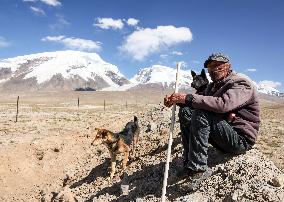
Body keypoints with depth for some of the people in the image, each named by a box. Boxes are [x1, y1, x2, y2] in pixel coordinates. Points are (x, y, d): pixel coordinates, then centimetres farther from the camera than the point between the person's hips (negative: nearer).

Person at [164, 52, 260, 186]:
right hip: (222, 135, 8)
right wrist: (177, 100, -14)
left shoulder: (241, 84, -12)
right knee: (185, 112, -5)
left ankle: (198, 169, -25)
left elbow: (223, 104, -32)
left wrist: (188, 98, -34)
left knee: (202, 114, -29)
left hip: (241, 140, -8)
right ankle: (189, 163, -10)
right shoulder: (213, 86, 16)